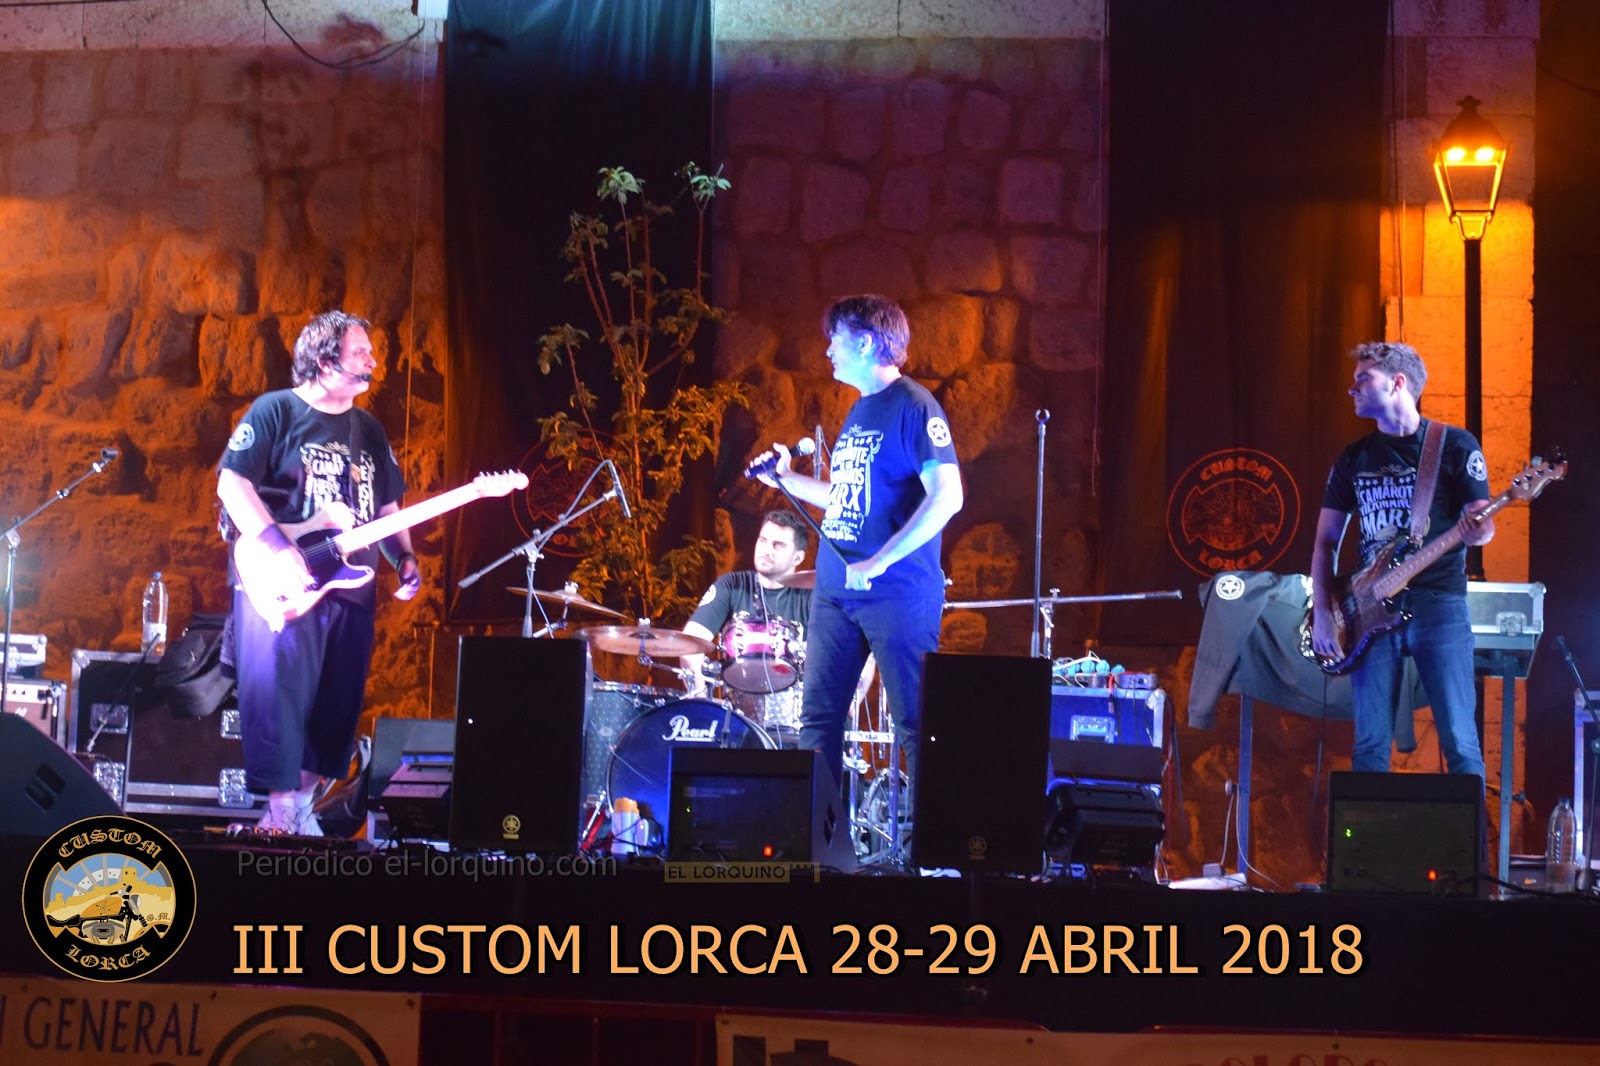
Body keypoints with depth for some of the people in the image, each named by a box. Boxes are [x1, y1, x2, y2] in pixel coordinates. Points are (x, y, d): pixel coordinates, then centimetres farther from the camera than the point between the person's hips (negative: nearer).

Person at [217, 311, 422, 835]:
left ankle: (303, 806, 16)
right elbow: (232, 482, -10)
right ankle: (282, 811, -7)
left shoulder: (368, 430, 17)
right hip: (282, 587, -6)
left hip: (350, 588, 6)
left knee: (335, 708, 6)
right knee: (279, 695, -10)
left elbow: (386, 507, 21)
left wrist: (404, 559, 3)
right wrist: (275, 546, -22)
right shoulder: (276, 410, -3)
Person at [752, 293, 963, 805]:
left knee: (915, 723, -5)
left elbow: (947, 496, -19)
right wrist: (788, 481, 16)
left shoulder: (912, 405, -10)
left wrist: (879, 562, -21)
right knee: (818, 718, 8)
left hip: (896, 592, -9)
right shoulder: (859, 412, 18)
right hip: (835, 590, 9)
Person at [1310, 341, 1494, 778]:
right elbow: (1326, 541, 14)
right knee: (1370, 746, 0)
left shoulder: (1454, 446, 2)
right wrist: (1322, 613, 2)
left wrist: (1477, 531, -24)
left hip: (1439, 600, -4)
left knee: (1460, 743, -9)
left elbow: (1484, 522, 1)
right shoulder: (1354, 458, 14)